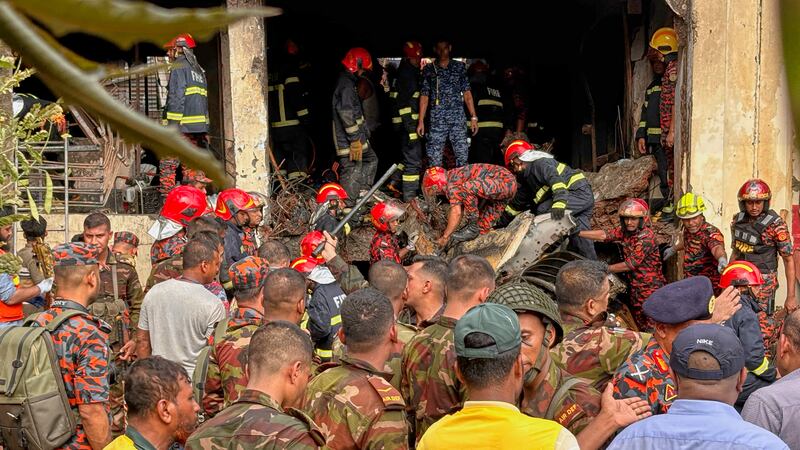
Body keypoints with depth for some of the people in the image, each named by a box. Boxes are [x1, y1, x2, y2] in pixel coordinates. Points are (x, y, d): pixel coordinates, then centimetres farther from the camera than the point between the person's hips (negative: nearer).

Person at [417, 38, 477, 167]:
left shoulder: (459, 67, 10)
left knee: (463, 156, -6)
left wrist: (473, 117, 2)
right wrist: (421, 121, 3)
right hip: (437, 119, 0)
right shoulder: (428, 69, 10)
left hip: (458, 118, 0)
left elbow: (466, 93, 9)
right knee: (434, 158, -3)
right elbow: (424, 96, 9)